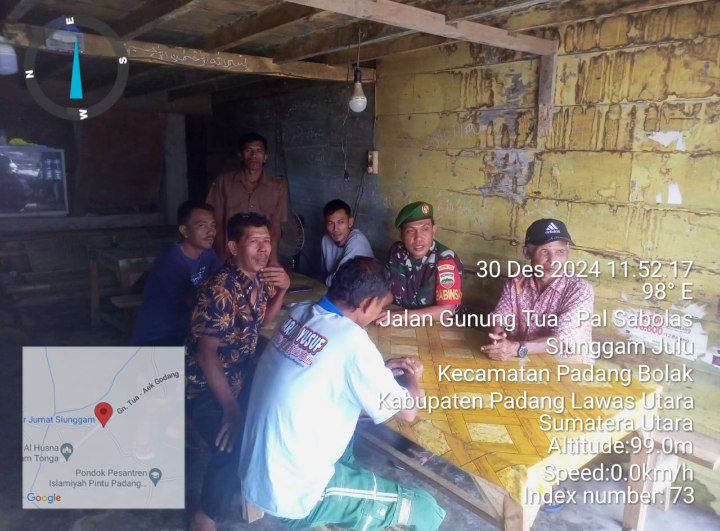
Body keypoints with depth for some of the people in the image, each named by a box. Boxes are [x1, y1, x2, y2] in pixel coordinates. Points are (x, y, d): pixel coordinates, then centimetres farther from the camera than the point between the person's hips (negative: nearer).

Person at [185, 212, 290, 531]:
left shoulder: (259, 277, -1)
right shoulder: (219, 291, -27)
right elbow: (206, 354, -26)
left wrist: (283, 288, -4)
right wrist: (232, 409, -27)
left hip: (241, 376, 8)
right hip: (207, 386, -8)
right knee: (235, 449, -25)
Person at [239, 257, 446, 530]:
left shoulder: (299, 312, -4)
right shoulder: (351, 339, -24)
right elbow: (407, 411, -11)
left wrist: (382, 369, 11)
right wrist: (412, 379, 9)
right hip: (292, 497, -8)